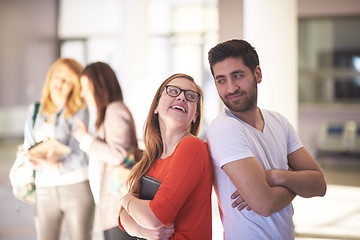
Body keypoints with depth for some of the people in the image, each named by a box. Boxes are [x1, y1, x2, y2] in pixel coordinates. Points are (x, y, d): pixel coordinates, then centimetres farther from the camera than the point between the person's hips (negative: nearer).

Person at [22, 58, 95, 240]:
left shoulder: (79, 112, -1)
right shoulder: (34, 110, 13)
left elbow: (78, 155, -8)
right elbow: (28, 146, 10)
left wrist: (57, 164, -27)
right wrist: (35, 159, -13)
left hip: (76, 186, -3)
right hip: (45, 189, 3)